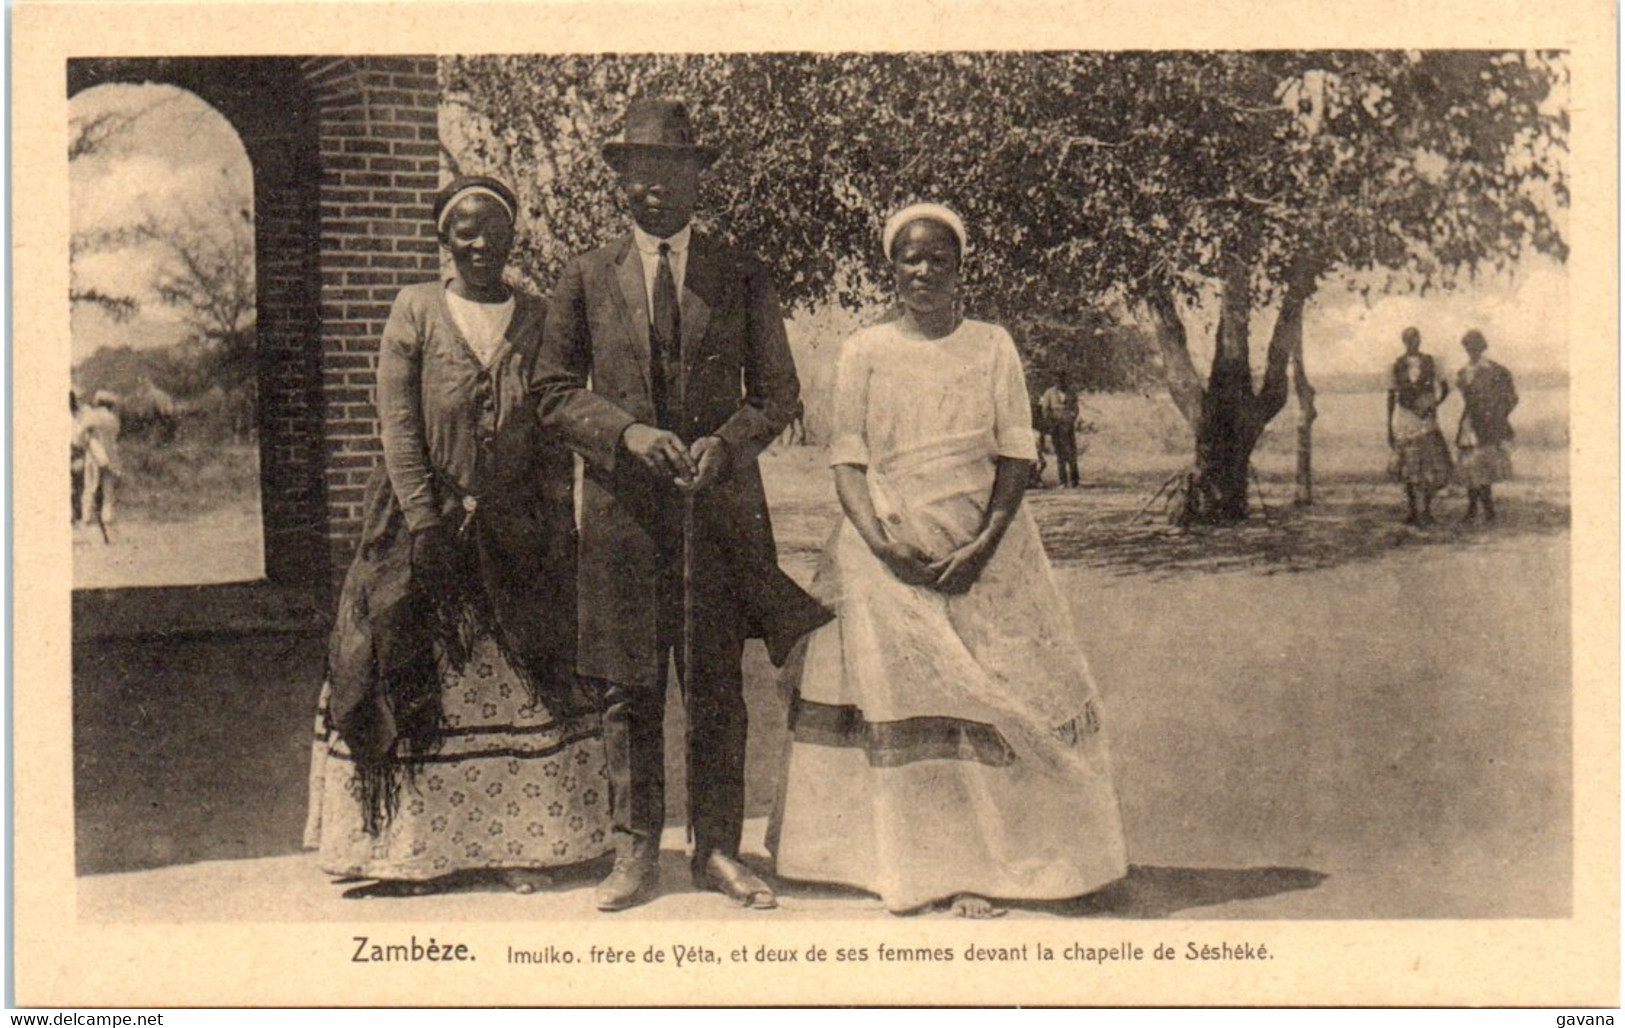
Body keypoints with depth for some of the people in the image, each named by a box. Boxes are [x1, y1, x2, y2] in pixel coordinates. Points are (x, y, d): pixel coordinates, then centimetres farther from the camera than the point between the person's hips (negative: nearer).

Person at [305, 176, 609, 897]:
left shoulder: (538, 318, 8)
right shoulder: (415, 311, 2)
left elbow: (557, 430, 6)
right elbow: (396, 423, -4)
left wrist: (553, 521, -4)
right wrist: (427, 520, -12)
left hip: (518, 533, 2)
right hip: (428, 528, -2)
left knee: (522, 688, 4)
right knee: (421, 687, 0)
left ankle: (521, 844, 11)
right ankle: (417, 848, 8)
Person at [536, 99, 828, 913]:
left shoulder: (742, 279, 9)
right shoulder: (586, 280, 9)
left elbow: (778, 395, 9)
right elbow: (557, 393, 7)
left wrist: (723, 442, -10)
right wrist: (628, 431, -11)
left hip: (719, 504, 0)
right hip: (622, 508, 0)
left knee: (718, 689, 4)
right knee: (629, 690, 4)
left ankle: (717, 849, 15)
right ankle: (635, 853, 14)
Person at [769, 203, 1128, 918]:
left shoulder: (993, 348, 6)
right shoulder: (864, 352, 6)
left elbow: (1015, 456, 2)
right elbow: (847, 459, 3)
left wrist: (984, 545, -12)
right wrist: (880, 540, -13)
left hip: (984, 553, 0)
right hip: (888, 554, 0)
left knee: (986, 702, -3)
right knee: (900, 701, -2)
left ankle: (977, 864, 4)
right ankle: (914, 865, 6)